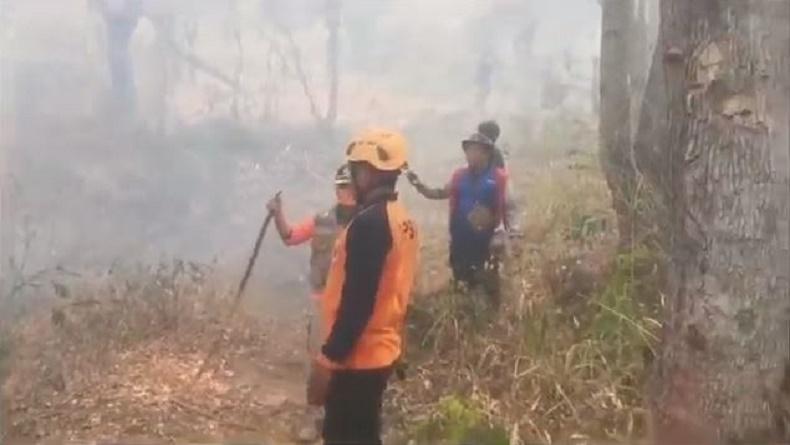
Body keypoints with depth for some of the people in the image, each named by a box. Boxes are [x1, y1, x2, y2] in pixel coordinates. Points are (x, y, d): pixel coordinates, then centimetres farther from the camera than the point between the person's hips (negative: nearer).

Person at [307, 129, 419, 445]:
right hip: (381, 351, 9)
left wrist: (327, 359, -20)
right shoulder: (402, 220, 10)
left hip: (357, 357, -9)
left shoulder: (370, 223, -21)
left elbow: (357, 301, -25)